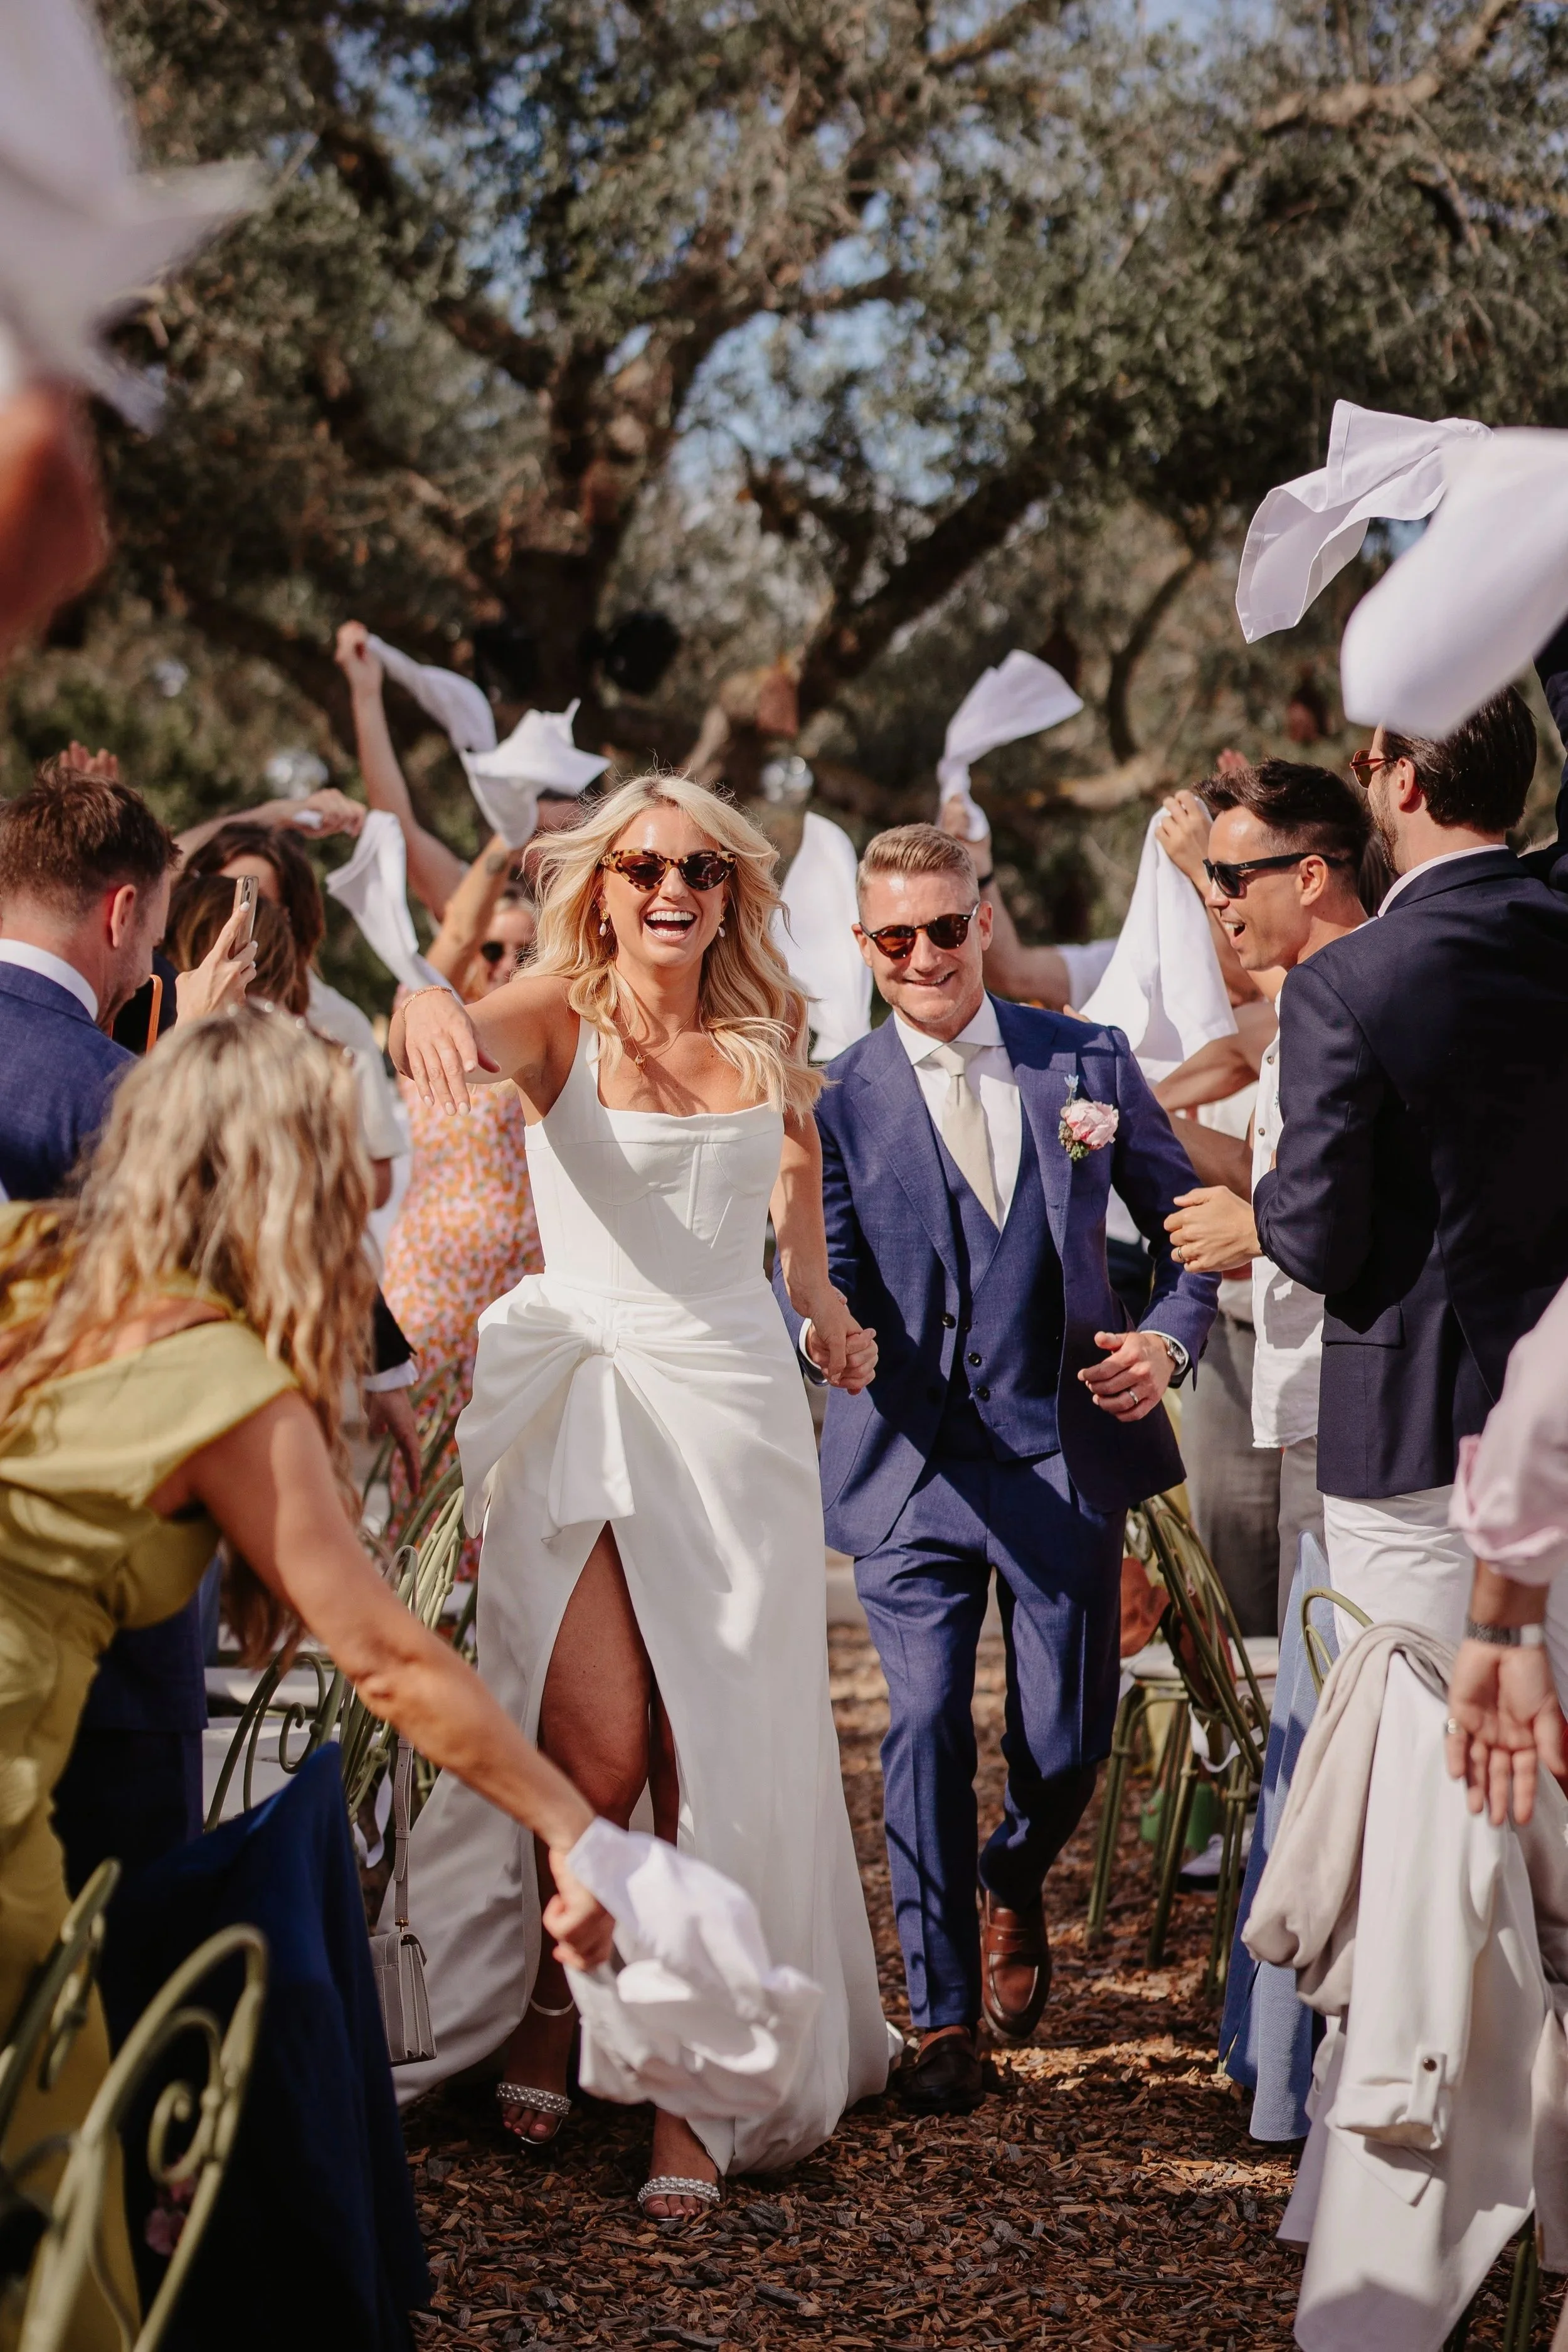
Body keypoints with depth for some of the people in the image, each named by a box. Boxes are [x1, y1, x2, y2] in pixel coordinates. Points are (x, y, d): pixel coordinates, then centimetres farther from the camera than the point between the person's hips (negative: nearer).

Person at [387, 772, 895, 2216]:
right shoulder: (560, 1016, -3)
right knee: (600, 1749, -10)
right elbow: (477, 1040, -28)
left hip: (738, 1403, 3)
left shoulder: (765, 1032, 7)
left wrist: (821, 1294, 21)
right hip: (586, 1400, -3)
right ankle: (545, 2002, 18)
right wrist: (429, 1009, -50)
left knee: (717, 1754, -2)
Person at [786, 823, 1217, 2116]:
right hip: (913, 1465, -1)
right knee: (925, 1726, -6)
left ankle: (1014, 1885, 42)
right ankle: (944, 2017, 9)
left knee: (1067, 1741, 7)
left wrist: (1171, 1337, -9)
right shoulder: (836, 1100, -1)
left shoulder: (1087, 1062, 4)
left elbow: (1188, 1219, 10)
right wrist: (822, 1328, -31)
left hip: (1067, 1446, 2)